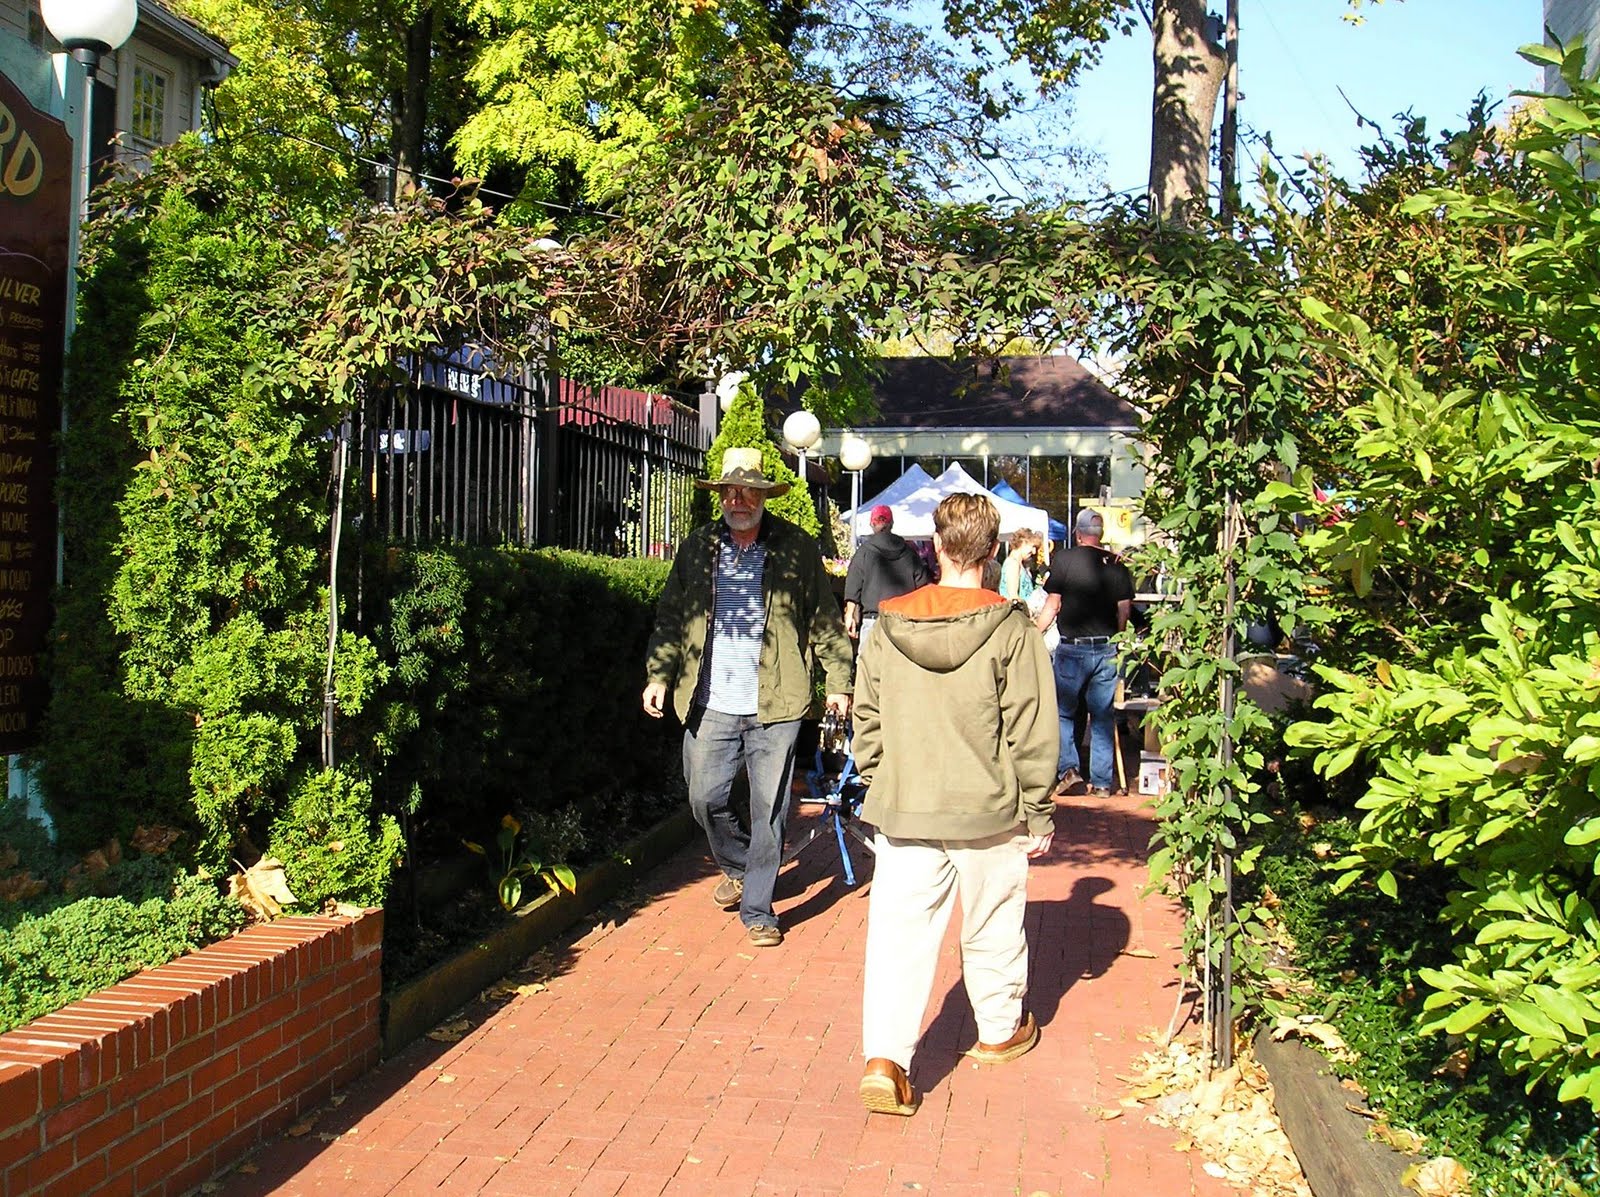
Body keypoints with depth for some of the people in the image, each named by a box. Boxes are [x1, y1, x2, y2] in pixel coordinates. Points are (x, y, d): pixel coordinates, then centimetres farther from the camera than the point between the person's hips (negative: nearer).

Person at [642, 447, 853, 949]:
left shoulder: (798, 550, 1)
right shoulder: (696, 548, 8)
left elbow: (825, 622, 5)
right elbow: (671, 618, 11)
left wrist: (839, 683, 1)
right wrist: (658, 675, 0)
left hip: (774, 705, -2)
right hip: (710, 705, 3)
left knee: (768, 810, 2)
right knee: (705, 799, 8)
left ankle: (757, 910, 15)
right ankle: (736, 867, 38)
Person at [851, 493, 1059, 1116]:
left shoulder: (889, 626, -1)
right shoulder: (1010, 630, -10)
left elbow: (866, 718, 7)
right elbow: (1030, 731, -8)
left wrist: (878, 784, 20)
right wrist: (1039, 811, 2)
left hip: (903, 809, 2)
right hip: (989, 809, -1)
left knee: (899, 930, 3)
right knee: (991, 926, 17)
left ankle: (884, 1058, -8)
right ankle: (1000, 1031, 36)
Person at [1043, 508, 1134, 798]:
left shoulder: (1063, 559, -7)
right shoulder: (1117, 565, 4)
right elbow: (1124, 610, 7)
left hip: (1073, 648, -3)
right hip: (1107, 649, 3)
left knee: (1061, 711, 10)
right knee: (1103, 717, 10)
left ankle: (1068, 768, -4)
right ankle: (1102, 782, 11)